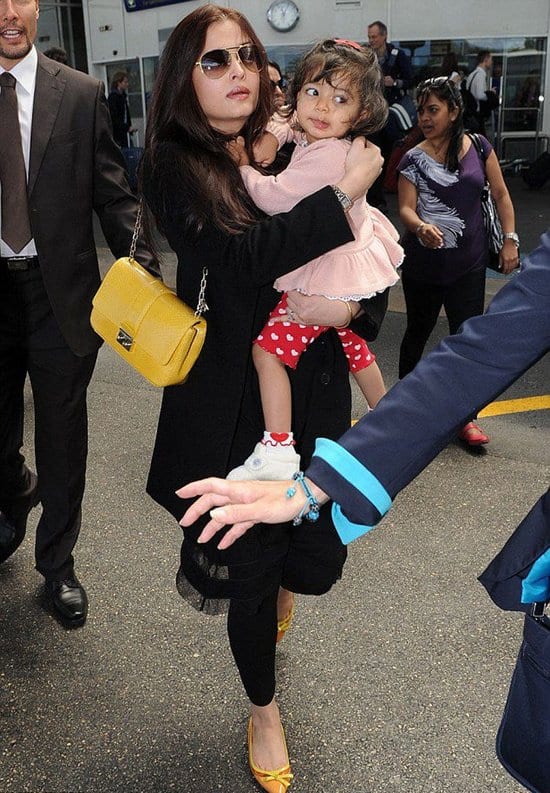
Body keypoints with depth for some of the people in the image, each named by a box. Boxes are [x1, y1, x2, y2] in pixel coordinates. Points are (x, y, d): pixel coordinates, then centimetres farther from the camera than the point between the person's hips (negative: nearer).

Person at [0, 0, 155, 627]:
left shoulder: (80, 94, -2)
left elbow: (113, 194, -3)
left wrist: (143, 271, -15)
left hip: (59, 287, -1)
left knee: (62, 434, 9)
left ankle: (57, 565, 28)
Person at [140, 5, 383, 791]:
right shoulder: (175, 165, -7)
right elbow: (248, 255, -23)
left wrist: (351, 303, -14)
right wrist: (345, 191, -17)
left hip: (312, 389, 3)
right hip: (234, 401, -3)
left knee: (319, 560, 6)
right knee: (251, 567, 9)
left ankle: (276, 579, 48)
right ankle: (264, 711, 39)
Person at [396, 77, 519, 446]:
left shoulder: (479, 147, 2)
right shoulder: (414, 159, -3)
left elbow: (501, 194, 7)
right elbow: (406, 208, -10)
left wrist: (510, 239, -1)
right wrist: (421, 227, -32)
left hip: (469, 263, 1)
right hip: (422, 263, -1)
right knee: (418, 331, 12)